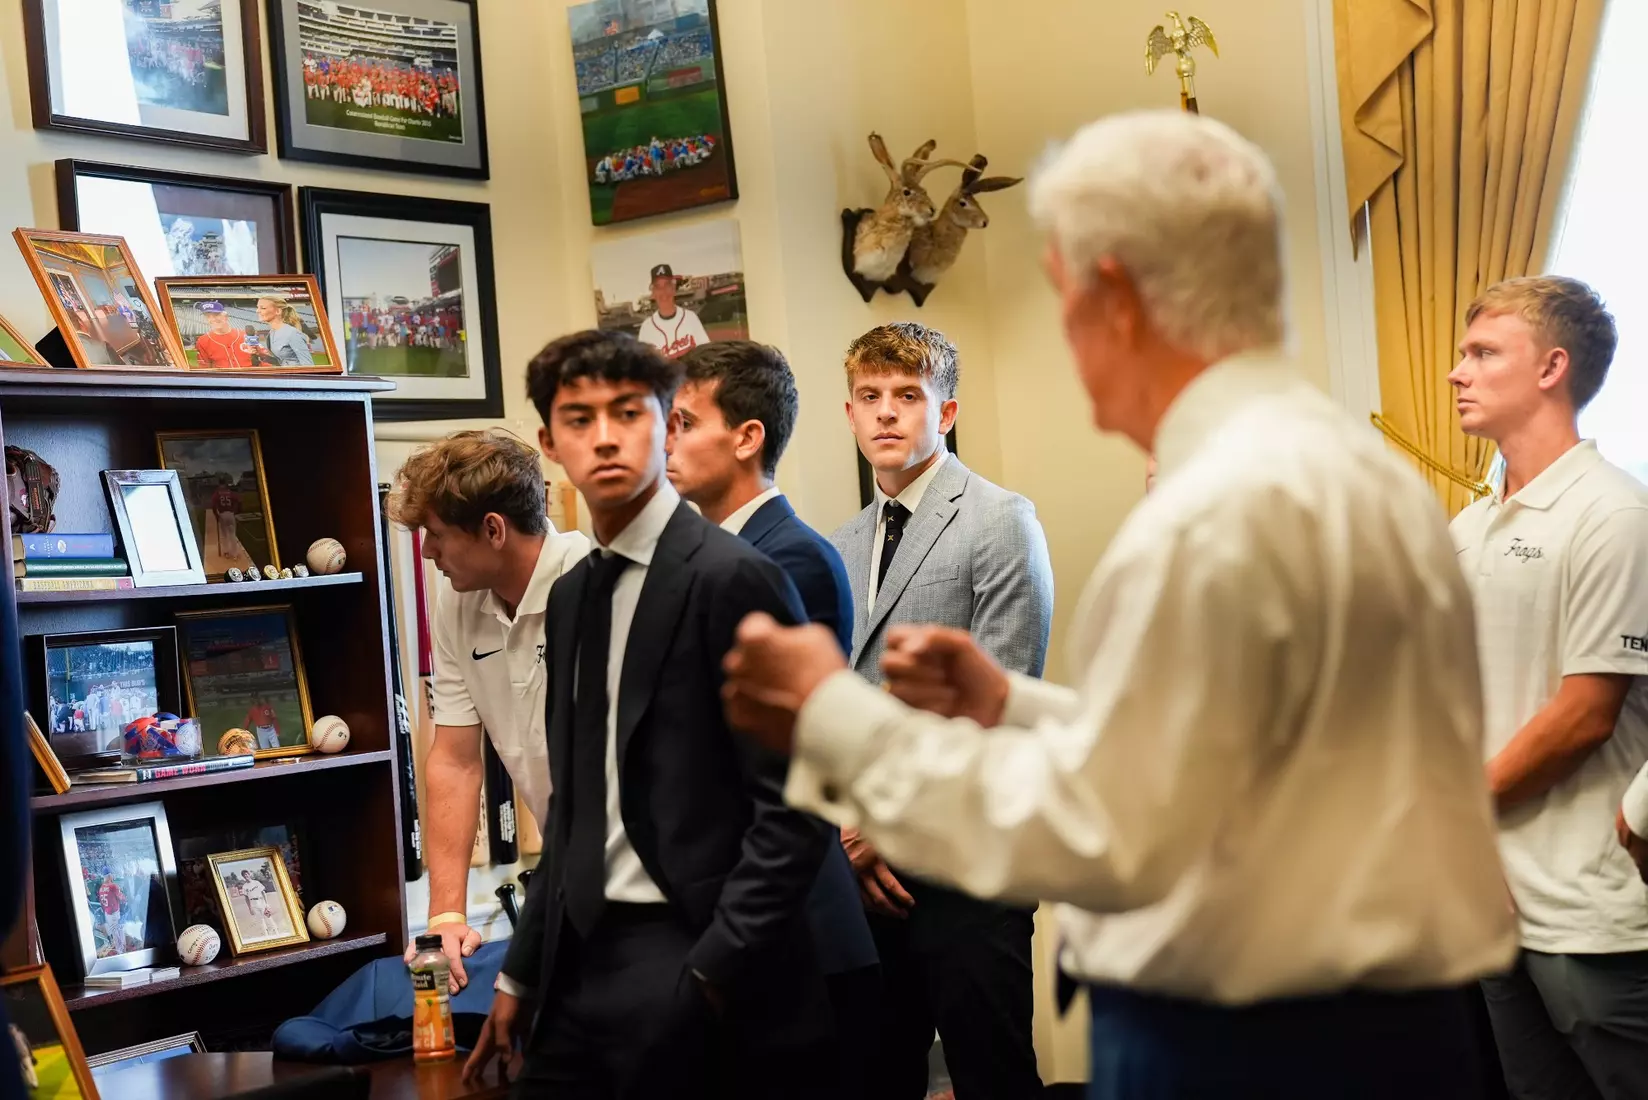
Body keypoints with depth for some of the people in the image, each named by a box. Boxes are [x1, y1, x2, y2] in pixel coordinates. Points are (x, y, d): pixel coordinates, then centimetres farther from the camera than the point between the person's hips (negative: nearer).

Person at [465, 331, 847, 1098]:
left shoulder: (732, 578, -11)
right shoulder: (570, 596, 11)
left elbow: (796, 805, -14)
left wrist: (713, 973, -16)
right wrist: (521, 975, 15)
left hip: (692, 959, -6)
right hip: (582, 958, 7)